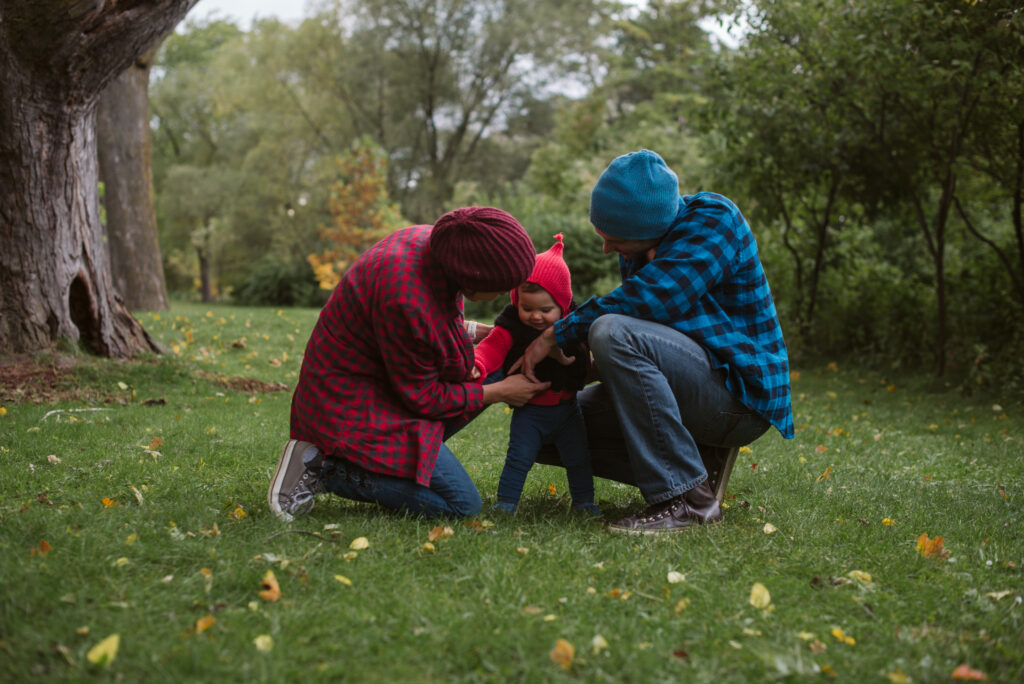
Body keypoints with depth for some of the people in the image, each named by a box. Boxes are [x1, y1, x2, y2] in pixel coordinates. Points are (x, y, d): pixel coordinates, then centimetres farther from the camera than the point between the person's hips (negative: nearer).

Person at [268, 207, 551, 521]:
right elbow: (423, 398, -19)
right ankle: (325, 468, -7)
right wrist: (500, 393, -10)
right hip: (354, 408, -10)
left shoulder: (428, 239, -9)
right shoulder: (408, 300, -34)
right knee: (462, 505, -11)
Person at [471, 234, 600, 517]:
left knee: (578, 458, 10)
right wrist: (477, 366, -45)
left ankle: (583, 501, 25)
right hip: (530, 411, -3)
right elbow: (491, 348, -26)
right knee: (519, 458, -6)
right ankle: (505, 503, 5)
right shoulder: (511, 327, -14)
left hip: (567, 408, 3)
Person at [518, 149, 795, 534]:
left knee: (613, 333, -31)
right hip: (695, 389, 9)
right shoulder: (638, 243, 8)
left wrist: (557, 334, -22)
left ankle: (687, 497, -27)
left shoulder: (713, 218, -16)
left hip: (740, 393, -9)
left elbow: (649, 298, -28)